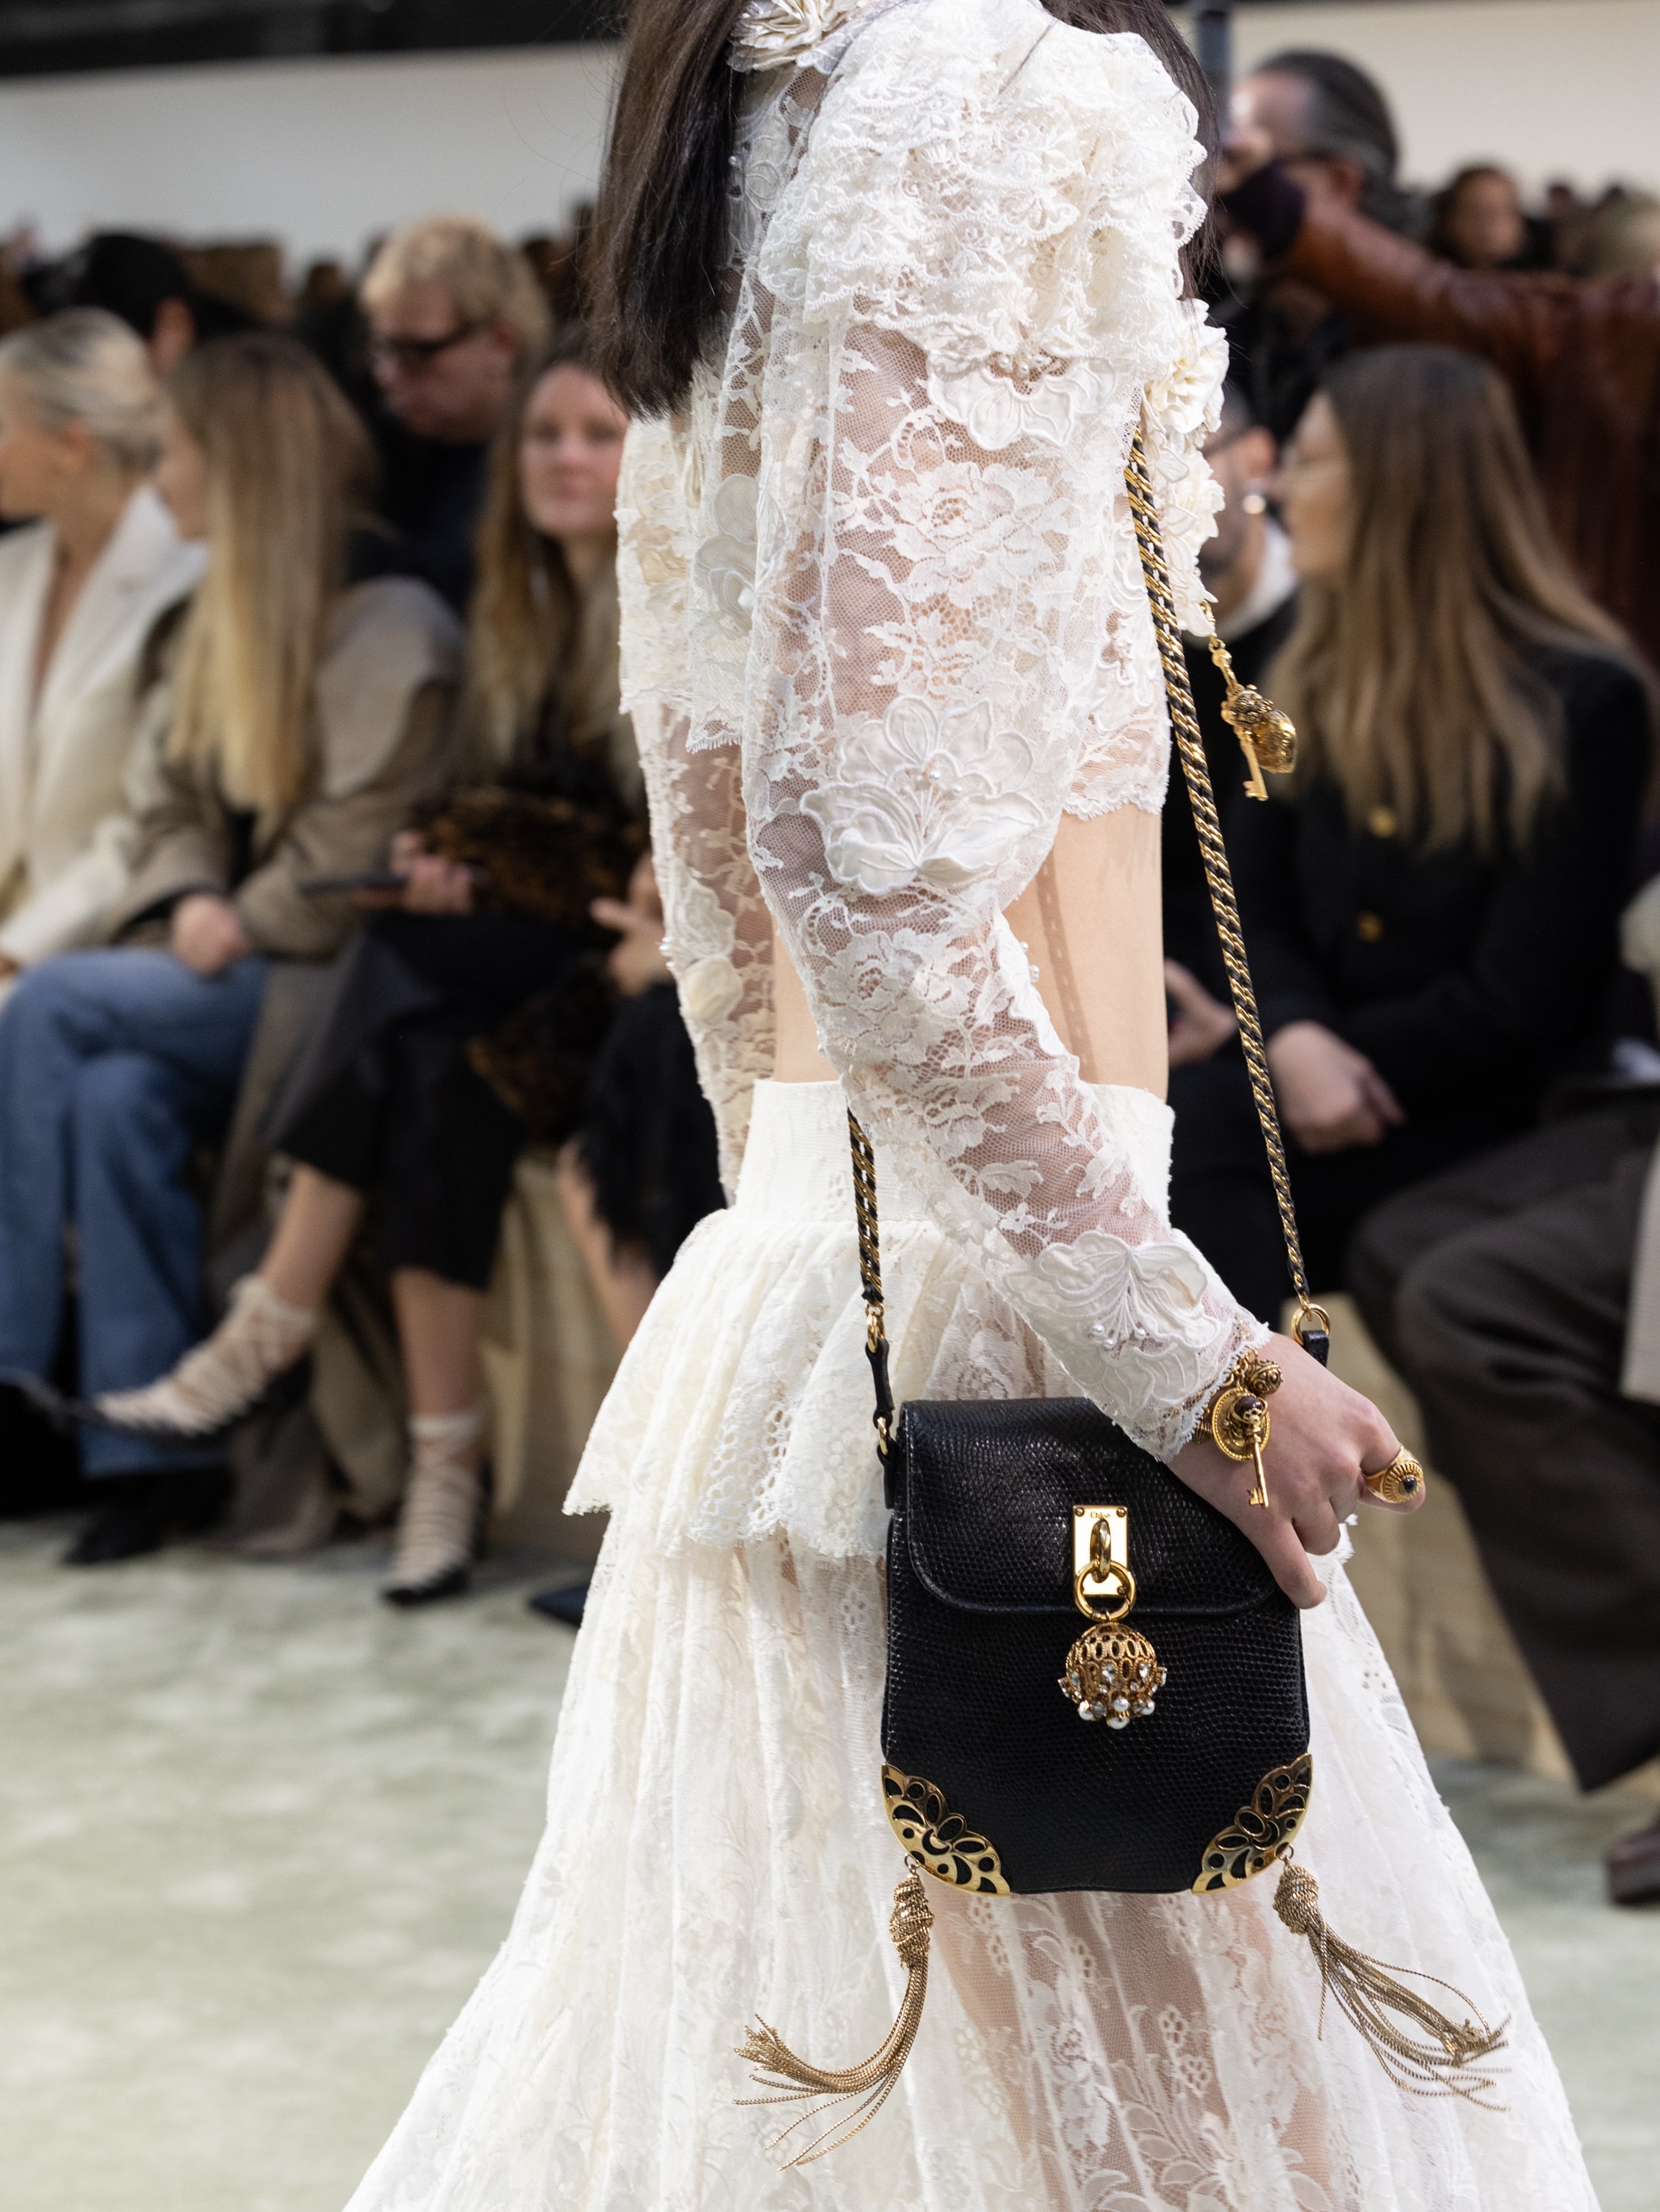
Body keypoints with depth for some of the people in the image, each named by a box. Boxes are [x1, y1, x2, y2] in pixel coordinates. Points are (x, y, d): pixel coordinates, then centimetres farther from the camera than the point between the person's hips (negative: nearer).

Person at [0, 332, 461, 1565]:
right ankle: (152, 1448, -24)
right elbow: (172, 801, 15)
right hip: (227, 971, 7)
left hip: (330, 980, -7)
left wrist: (244, 924, -14)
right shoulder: (217, 622, 18)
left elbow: (359, 847, -14)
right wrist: (190, 901, -4)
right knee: (117, 1096, -25)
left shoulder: (393, 626, -8)